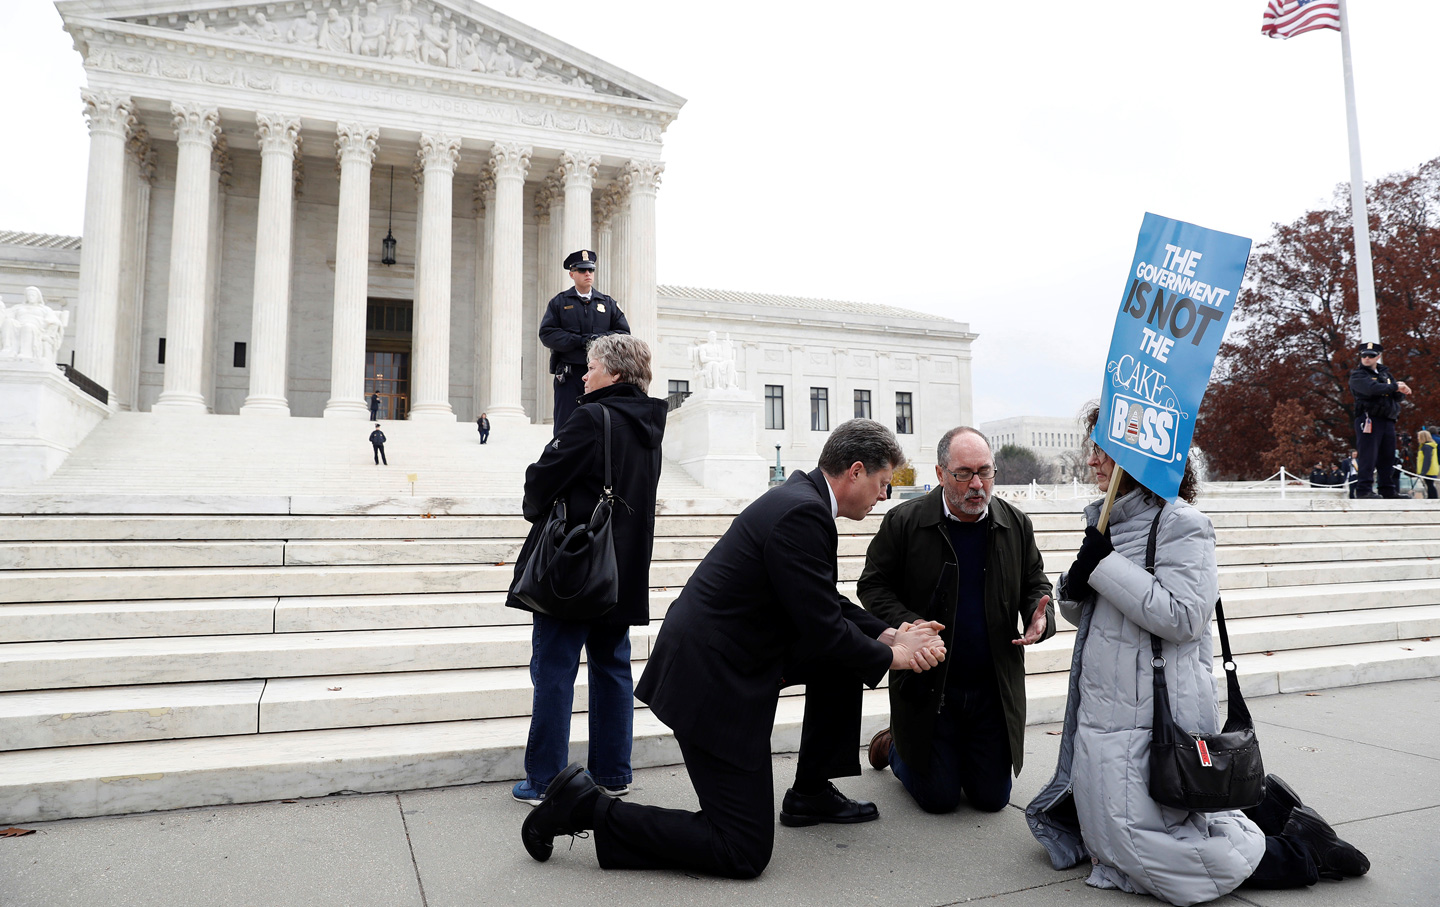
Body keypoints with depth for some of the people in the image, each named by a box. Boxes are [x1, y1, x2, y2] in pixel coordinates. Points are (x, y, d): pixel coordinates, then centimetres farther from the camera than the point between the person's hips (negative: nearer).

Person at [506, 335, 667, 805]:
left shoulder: (592, 419, -16)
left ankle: (546, 780, 10)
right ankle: (612, 774, 22)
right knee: (612, 667, 14)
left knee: (554, 670, 2)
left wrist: (536, 508, 9)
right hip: (622, 571, 8)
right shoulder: (648, 427, 10)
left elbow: (543, 479, -15)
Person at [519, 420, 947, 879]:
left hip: (720, 655, 10)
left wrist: (887, 634, 9)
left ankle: (811, 792, 29)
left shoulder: (803, 497, 9)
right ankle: (588, 807, 0)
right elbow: (822, 629, -19)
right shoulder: (801, 514, -22)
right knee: (744, 854, -2)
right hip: (711, 679, -10)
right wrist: (892, 656, -3)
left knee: (844, 660, 17)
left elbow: (824, 603, 19)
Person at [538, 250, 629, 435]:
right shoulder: (559, 302, 10)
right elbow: (547, 334, -2)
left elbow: (624, 333, 9)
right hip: (569, 375, -2)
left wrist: (603, 338, -12)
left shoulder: (609, 303, 15)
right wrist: (579, 341, -14)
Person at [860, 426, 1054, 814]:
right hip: (928, 686, -3)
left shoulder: (1016, 524, 0)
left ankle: (956, 753, 42)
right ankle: (895, 745, 34)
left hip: (995, 689, 3)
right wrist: (906, 623, -21)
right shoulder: (904, 522, -10)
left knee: (993, 798, 11)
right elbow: (874, 585, -4)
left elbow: (1036, 585, 11)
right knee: (939, 798, 5)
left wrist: (1041, 617, -12)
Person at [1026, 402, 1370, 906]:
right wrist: (1074, 587, -6)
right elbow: (1084, 615, 16)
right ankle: (1254, 805, 28)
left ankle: (1298, 852, 14)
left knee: (1137, 846, -3)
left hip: (1154, 713, -9)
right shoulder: (1108, 522, 11)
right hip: (1104, 709, 9)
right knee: (1102, 828, 18)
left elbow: (1183, 616, -24)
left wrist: (1105, 566, -23)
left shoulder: (1182, 524, -14)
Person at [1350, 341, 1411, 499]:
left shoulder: (1385, 373, 21)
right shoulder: (1358, 375, 0)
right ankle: (1364, 489, -12)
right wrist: (1395, 387, -11)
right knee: (1368, 456, -12)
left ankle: (1388, 490, 13)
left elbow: (1399, 395, 13)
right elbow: (1372, 388, -19)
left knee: (1388, 456, 8)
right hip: (1368, 419, -7)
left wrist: (1400, 389, -9)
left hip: (1388, 420, 7)